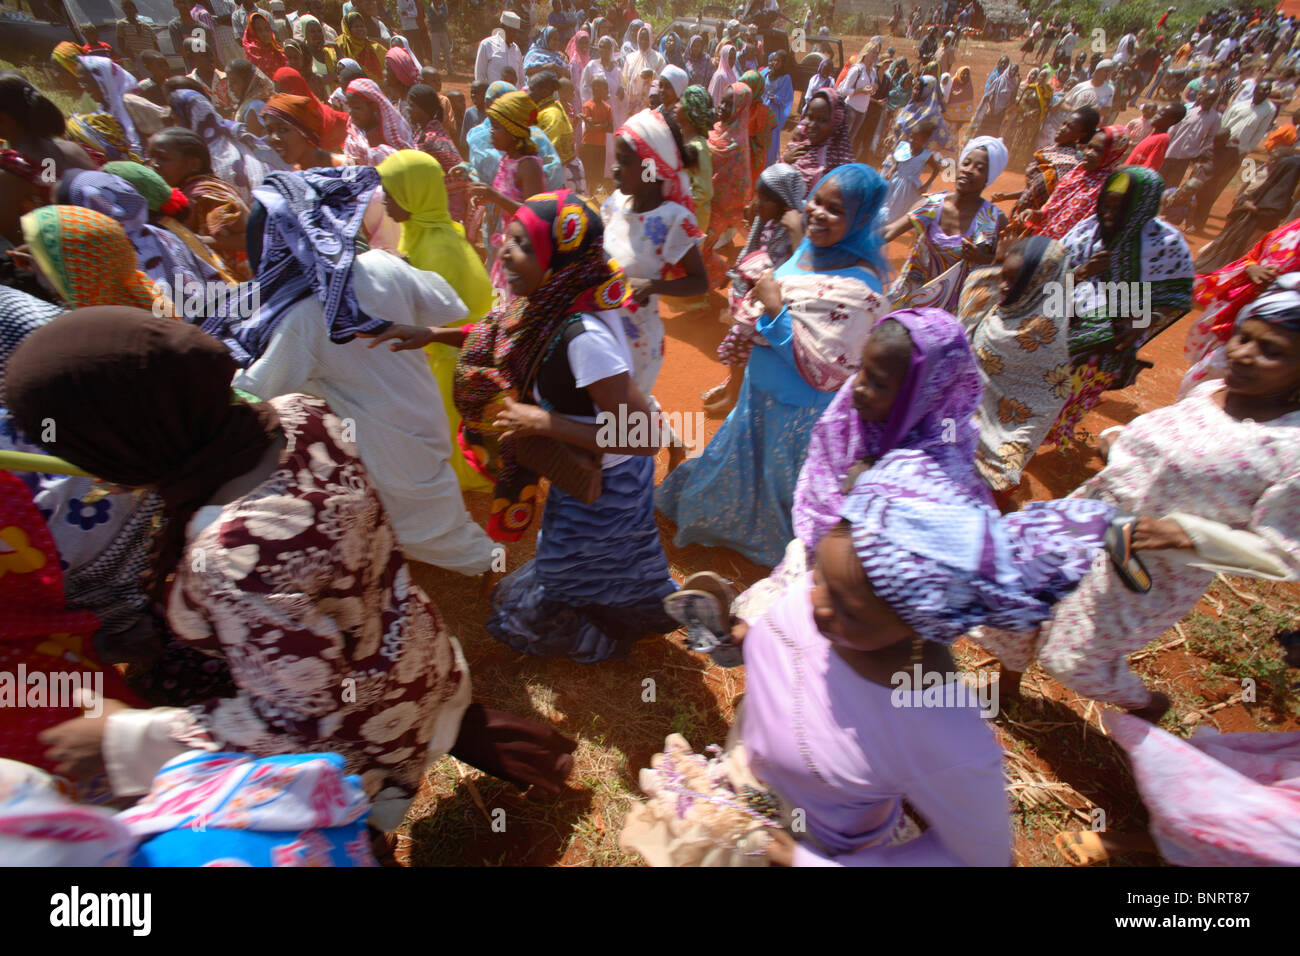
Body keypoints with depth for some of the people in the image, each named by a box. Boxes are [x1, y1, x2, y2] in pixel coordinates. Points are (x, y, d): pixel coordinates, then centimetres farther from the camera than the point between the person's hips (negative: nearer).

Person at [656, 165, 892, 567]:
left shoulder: (859, 287, -28)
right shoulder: (811, 245, -3)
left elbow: (825, 371, -30)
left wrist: (775, 309, -28)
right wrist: (755, 320, -5)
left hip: (798, 411, -8)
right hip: (762, 391, 8)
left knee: (777, 481, 16)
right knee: (742, 459, 29)